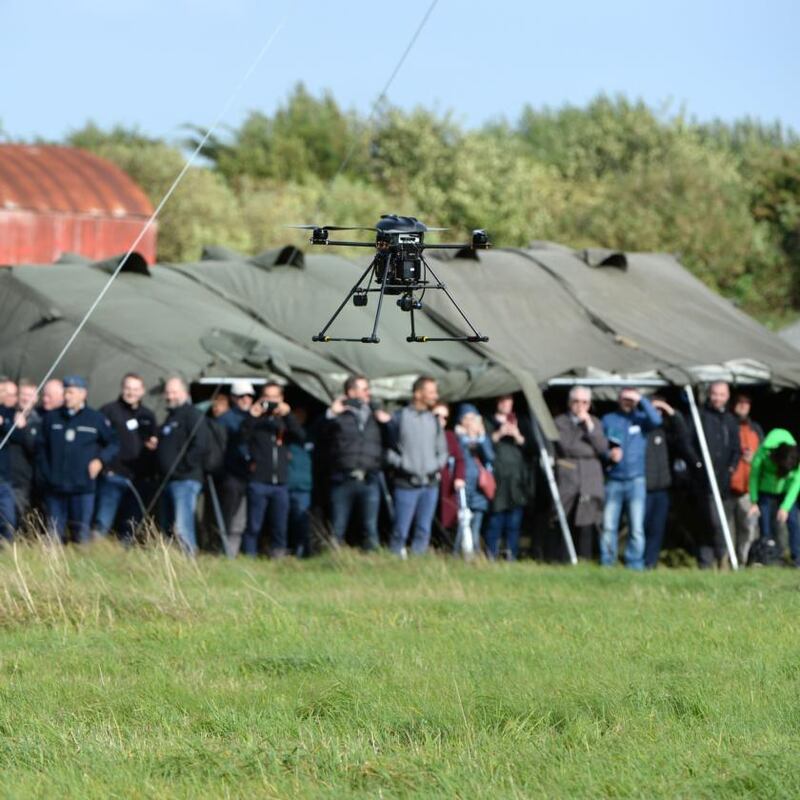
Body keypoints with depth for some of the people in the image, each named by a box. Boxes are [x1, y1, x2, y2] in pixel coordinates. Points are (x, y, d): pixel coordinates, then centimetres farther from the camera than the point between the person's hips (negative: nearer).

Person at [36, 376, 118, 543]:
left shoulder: (96, 419, 3)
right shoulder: (51, 418, 8)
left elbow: (113, 444, 10)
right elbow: (41, 446, 12)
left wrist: (101, 460, -5)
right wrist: (45, 472, 5)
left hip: (83, 487, -2)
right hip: (54, 487, 2)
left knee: (81, 532, -1)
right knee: (55, 532, 2)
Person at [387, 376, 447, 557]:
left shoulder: (433, 420, 11)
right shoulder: (399, 418, -3)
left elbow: (442, 450, 20)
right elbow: (388, 449, 2)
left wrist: (438, 466, 5)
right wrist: (400, 464, -8)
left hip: (430, 484, 5)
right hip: (406, 483, -5)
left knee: (424, 530, 6)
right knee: (401, 530, -5)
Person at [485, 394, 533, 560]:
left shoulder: (519, 423, 18)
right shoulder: (488, 424, 7)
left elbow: (529, 447, 11)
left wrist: (517, 436, -6)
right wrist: (498, 435, -14)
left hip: (517, 480, 3)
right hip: (497, 478, -3)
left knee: (514, 522, 0)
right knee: (496, 519, -9)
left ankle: (512, 556, 3)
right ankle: (491, 556, -6)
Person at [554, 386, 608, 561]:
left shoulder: (595, 423, 17)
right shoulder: (560, 422, 9)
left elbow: (603, 448, 3)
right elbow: (566, 447, -2)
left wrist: (589, 426, -3)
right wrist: (591, 451, 1)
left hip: (590, 485, 2)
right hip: (567, 484, -2)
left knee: (587, 527, -9)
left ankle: (585, 562, -8)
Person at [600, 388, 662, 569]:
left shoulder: (640, 418, 7)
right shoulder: (609, 420, 11)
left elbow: (656, 420, -14)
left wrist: (641, 400, -14)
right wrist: (609, 454, -8)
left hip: (636, 480, -1)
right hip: (613, 480, 1)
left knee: (637, 527, -5)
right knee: (608, 526, -3)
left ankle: (635, 565, -1)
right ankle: (606, 564, 4)